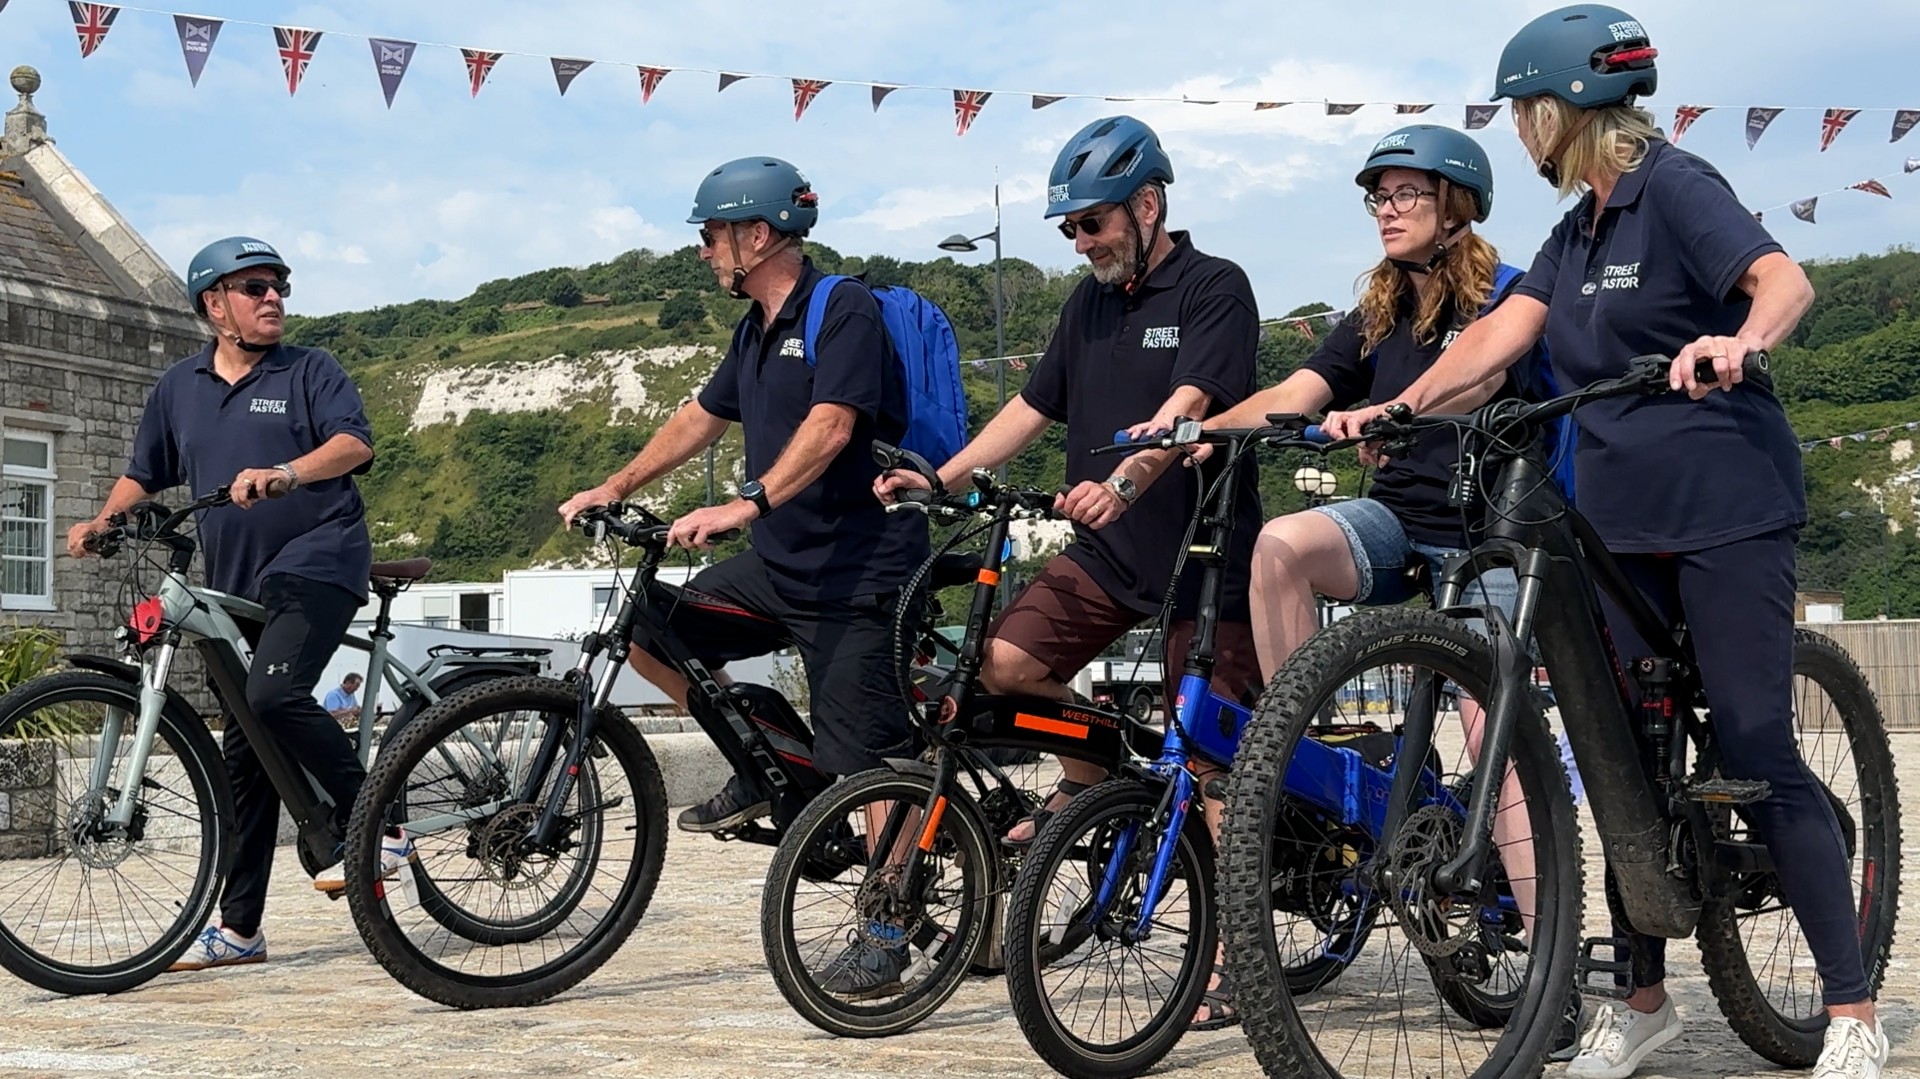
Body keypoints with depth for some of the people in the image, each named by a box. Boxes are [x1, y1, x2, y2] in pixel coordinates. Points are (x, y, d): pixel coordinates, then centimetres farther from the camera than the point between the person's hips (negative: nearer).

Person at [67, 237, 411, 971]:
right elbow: (145, 474, 24)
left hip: (318, 559, -5)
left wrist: (286, 474, -32)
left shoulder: (309, 371, 2)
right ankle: (239, 928, 11)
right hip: (239, 585, 5)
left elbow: (355, 443, -14)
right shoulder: (178, 388, 15)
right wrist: (104, 521, 5)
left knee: (275, 693, -29)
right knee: (244, 748, 6)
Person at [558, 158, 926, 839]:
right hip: (778, 565, 9)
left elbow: (830, 427, -26)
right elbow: (701, 418, 26)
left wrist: (746, 505, -36)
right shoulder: (756, 330, 15)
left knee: (864, 763, -11)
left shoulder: (843, 308, -13)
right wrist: (616, 488, 19)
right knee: (649, 635, 7)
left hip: (856, 575, -9)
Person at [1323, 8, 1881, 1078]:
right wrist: (1397, 406, -7)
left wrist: (1737, 342, -44)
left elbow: (1787, 279, -23)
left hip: (1726, 509, -8)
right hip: (1623, 517, 8)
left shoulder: (1675, 185, -9)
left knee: (1758, 753, -9)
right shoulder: (1579, 228, 15)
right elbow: (1505, 328, 6)